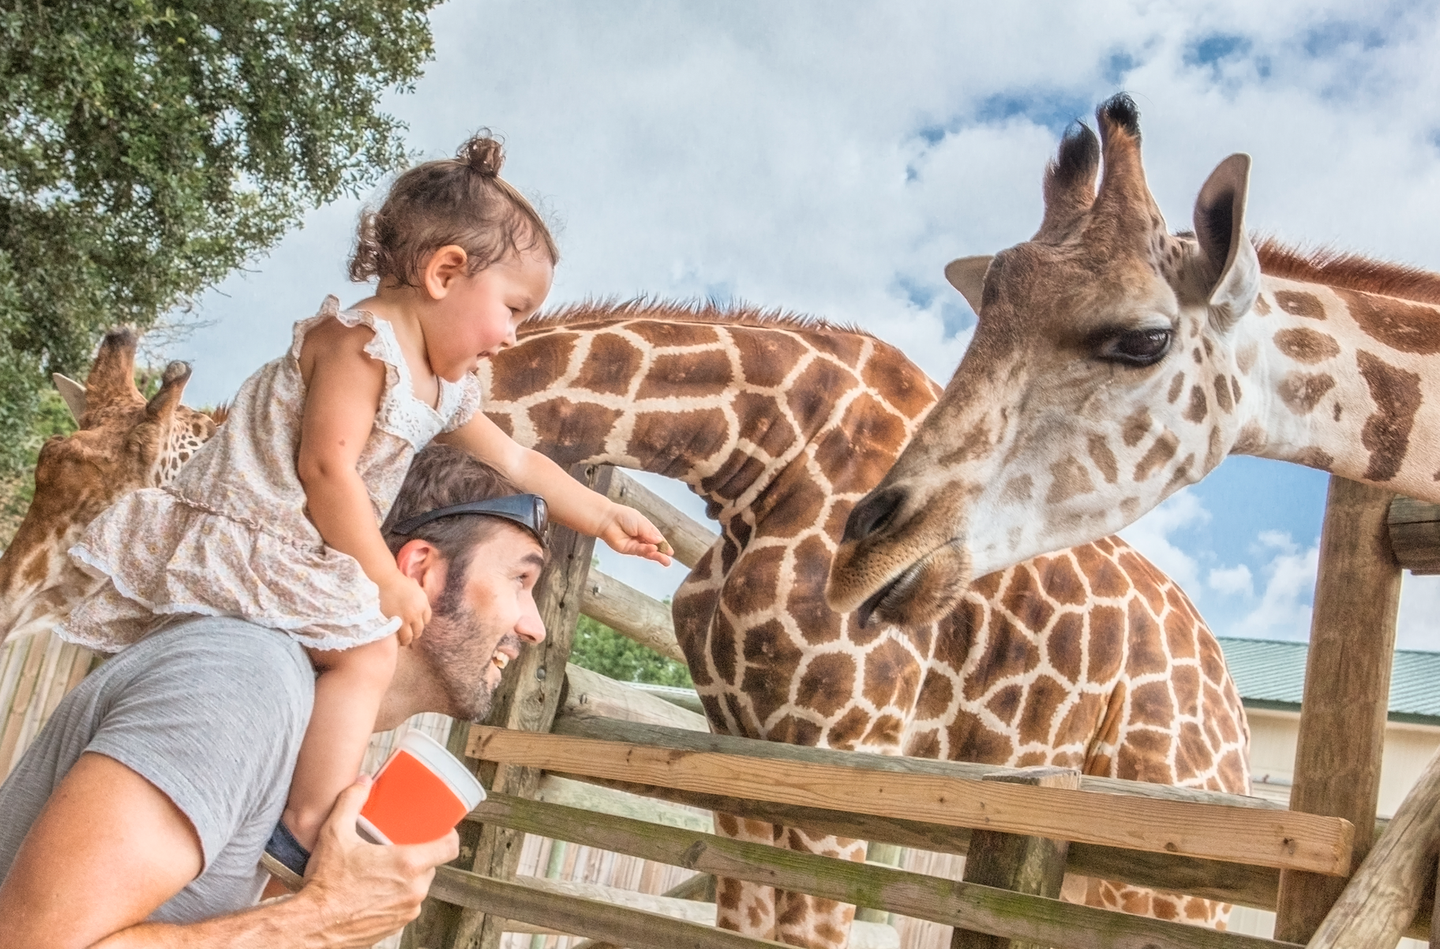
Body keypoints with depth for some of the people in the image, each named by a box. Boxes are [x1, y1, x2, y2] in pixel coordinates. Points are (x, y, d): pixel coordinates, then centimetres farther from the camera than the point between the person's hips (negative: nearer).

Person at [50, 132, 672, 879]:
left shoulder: (445, 391, 13)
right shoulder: (361, 342, -16)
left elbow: (519, 466, 25)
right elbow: (327, 469, -22)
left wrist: (604, 517, 26)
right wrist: (385, 582, -18)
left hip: (298, 557, 10)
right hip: (245, 534, -10)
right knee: (367, 652, -18)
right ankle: (310, 826, -17)